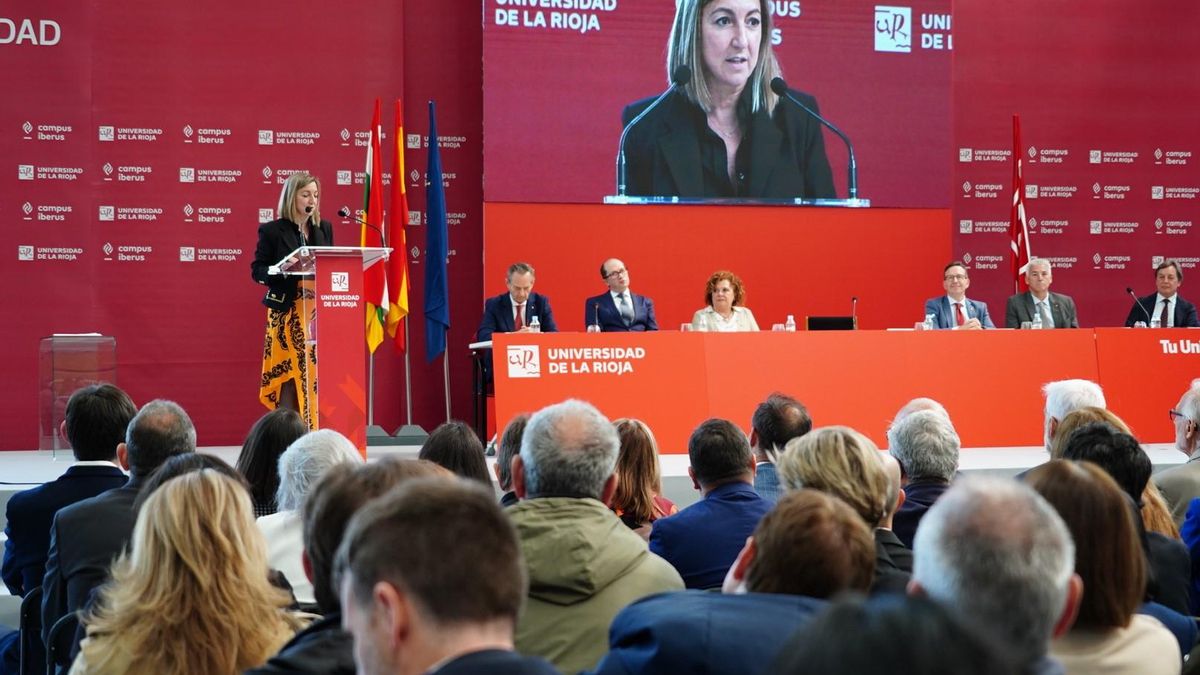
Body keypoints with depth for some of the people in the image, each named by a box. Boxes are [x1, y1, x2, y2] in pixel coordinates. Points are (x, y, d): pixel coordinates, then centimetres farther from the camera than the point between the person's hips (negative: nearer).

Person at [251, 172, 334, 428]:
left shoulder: (324, 229, 13)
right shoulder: (272, 230, -1)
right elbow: (258, 270, -3)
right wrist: (289, 273, -20)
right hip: (286, 312, -4)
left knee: (316, 374, -1)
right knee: (288, 376, -6)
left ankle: (315, 432, 1)